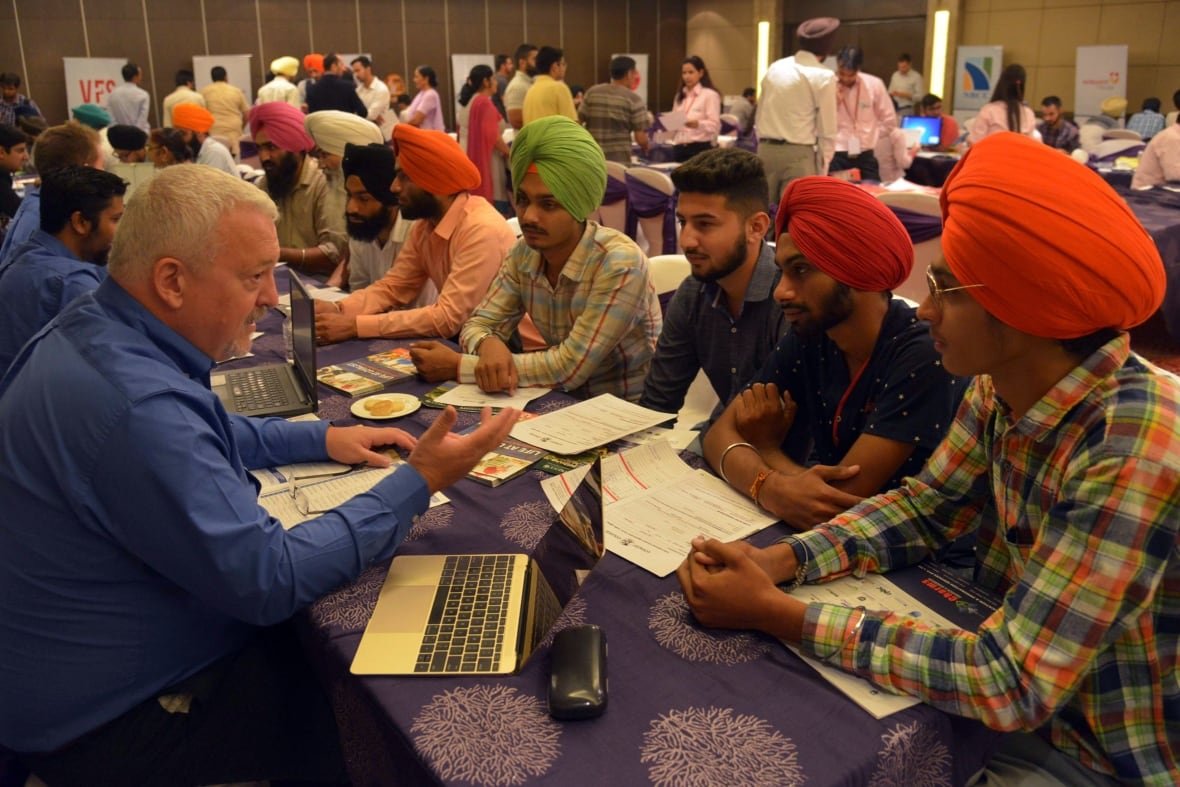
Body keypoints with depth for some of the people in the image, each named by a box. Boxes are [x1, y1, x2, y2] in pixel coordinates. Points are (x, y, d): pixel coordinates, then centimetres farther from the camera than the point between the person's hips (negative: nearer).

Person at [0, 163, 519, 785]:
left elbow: (189, 441, 17)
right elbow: (269, 580, -30)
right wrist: (417, 484, -23)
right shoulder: (130, 401, -35)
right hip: (110, 720, -9)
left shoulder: (94, 327, -3)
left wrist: (319, 439, 8)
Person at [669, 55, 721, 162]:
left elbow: (715, 125, -11)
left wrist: (698, 124, -30)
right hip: (679, 148, 6)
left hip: (700, 148, -6)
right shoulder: (679, 96, 18)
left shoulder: (710, 95, -4)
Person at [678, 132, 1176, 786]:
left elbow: (1012, 682, -30)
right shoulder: (1001, 387, -10)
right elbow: (925, 507, 2)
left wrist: (776, 615, -27)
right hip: (1020, 693, 5)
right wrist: (775, 561, -15)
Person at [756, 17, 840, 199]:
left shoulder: (774, 68, 11)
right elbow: (826, 130, -6)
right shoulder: (823, 76, -6)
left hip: (766, 150, 6)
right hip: (799, 154, -6)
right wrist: (822, 169, 2)